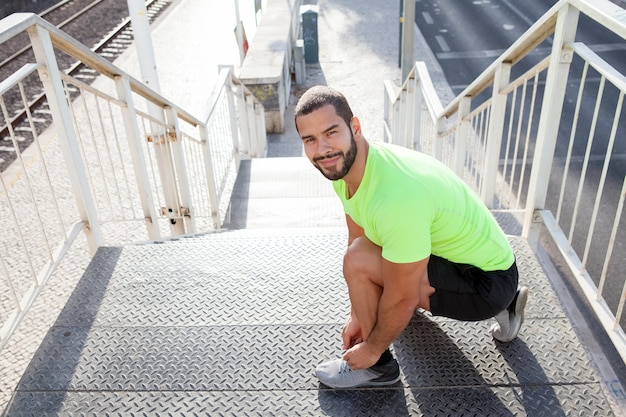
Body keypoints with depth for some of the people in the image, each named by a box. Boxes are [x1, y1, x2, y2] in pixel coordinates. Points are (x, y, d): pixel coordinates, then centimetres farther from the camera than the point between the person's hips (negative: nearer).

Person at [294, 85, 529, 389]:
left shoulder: (397, 194, -36)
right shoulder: (343, 166, -8)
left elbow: (403, 299, -26)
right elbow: (357, 237, 6)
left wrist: (372, 350, -9)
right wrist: (358, 315, 10)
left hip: (488, 281, -9)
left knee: (358, 261, -24)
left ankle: (377, 365, 2)